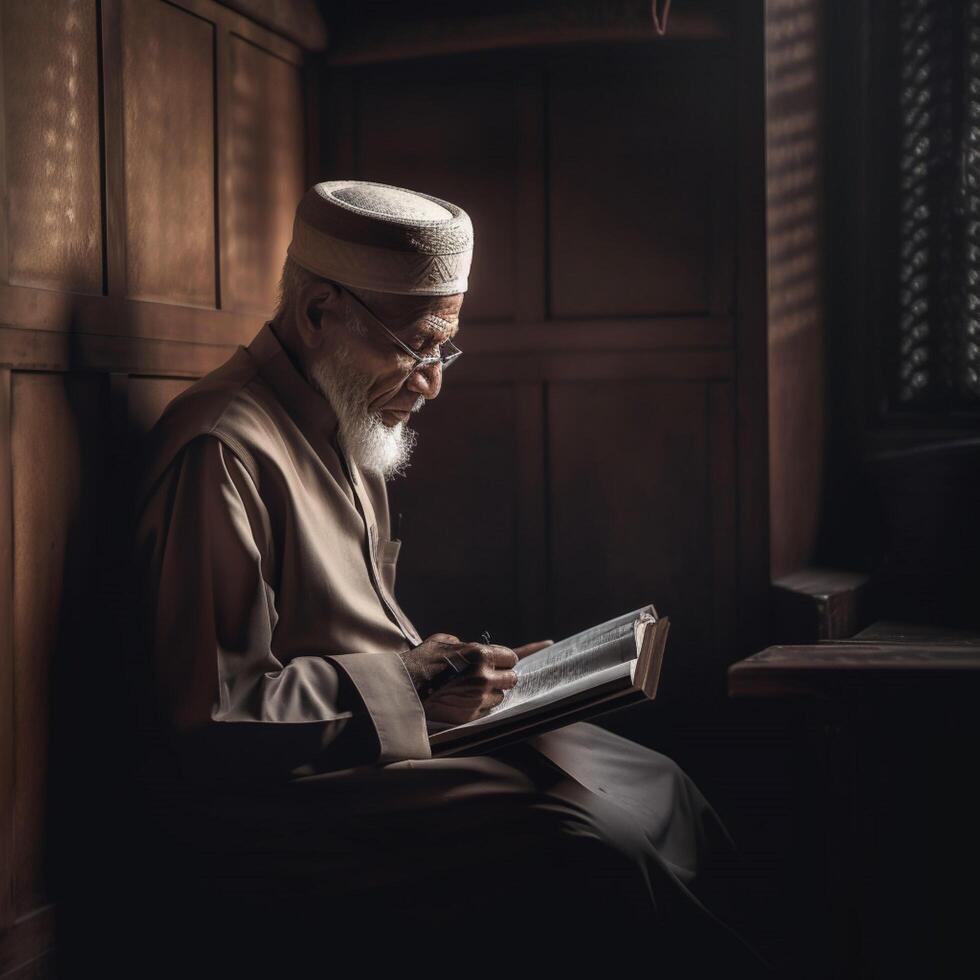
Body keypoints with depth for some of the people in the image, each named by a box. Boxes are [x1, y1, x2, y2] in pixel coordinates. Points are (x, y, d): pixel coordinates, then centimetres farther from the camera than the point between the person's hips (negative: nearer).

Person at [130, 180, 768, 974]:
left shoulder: (347, 434, 16)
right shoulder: (224, 453, -18)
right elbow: (211, 714, -21)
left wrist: (458, 670, 7)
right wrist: (405, 685, -18)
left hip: (397, 727, 10)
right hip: (276, 799, -10)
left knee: (655, 784, 3)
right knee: (584, 844, -24)